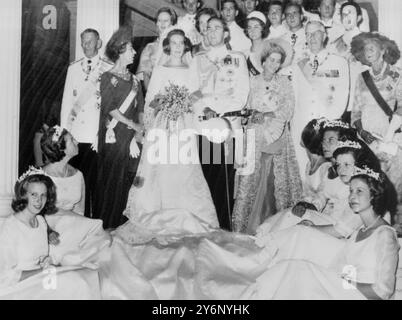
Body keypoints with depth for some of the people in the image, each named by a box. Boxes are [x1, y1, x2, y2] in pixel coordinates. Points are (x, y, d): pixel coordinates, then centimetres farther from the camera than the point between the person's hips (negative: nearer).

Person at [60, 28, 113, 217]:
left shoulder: (109, 69, 3)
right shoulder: (73, 68, 14)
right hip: (75, 135, 3)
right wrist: (64, 132, 9)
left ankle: (89, 218, 9)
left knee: (93, 180, -3)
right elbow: (66, 101, 15)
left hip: (98, 135, -3)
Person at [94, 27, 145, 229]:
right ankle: (105, 224, 7)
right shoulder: (108, 78, -1)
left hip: (131, 137, 5)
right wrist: (133, 125, -10)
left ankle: (119, 223, 14)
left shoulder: (134, 80, 16)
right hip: (113, 137, -5)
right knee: (111, 180, -3)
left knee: (126, 180, 5)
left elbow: (140, 108, 10)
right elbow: (110, 108, -10)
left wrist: (140, 128, -7)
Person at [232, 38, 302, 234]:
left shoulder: (284, 82, 10)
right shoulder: (253, 82, 9)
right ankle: (251, 224, 0)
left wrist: (267, 115, -9)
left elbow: (288, 111, 2)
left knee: (277, 179, -2)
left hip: (278, 136, 1)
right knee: (256, 178, -6)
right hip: (256, 135, -1)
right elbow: (250, 108, 6)